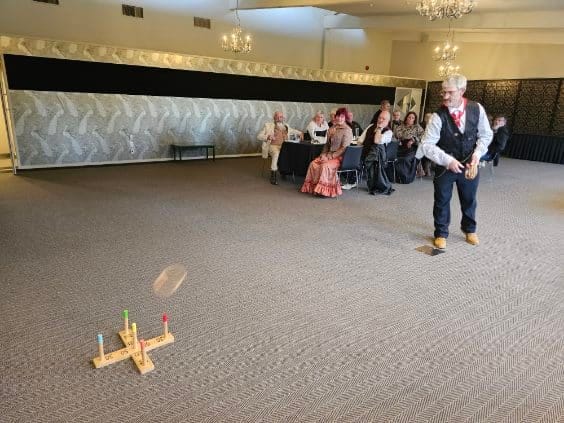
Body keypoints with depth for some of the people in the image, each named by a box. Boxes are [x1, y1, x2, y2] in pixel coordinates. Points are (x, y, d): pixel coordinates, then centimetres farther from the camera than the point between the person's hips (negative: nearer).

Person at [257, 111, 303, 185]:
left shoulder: (286, 126, 22)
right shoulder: (268, 125, 11)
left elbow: (294, 131, 36)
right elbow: (259, 136, 6)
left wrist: (300, 133, 12)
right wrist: (268, 137, -13)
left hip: (284, 146, 4)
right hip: (273, 146, -4)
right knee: (276, 153, -37)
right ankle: (273, 176, -29)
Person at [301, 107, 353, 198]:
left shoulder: (347, 130, -8)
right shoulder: (332, 128, 13)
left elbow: (344, 148, -15)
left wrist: (330, 156, -18)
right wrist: (323, 155, 2)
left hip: (340, 157, -7)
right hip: (329, 155, 7)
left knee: (325, 165, -32)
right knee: (313, 164, -15)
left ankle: (324, 189, -19)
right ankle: (312, 186, -6)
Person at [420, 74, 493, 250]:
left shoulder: (477, 109, -10)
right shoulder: (438, 116, -19)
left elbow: (486, 134, 3)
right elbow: (427, 145, -20)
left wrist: (478, 152, -13)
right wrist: (447, 160, -27)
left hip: (470, 164, 3)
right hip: (445, 165, -3)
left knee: (469, 199, 19)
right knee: (442, 200, 8)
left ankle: (469, 229, 43)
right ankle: (441, 233, 29)